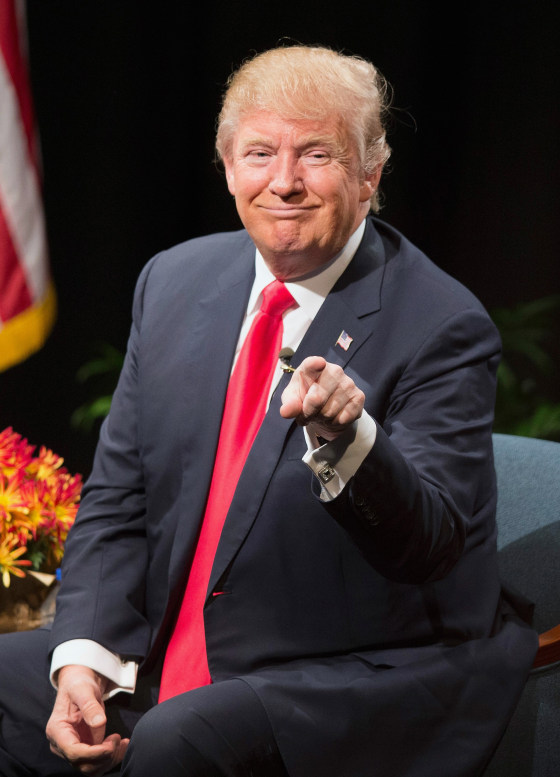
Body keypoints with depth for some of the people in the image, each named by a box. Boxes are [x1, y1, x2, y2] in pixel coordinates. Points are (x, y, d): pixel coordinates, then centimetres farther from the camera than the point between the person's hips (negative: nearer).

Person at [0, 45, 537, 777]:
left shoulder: (441, 325, -11)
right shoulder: (174, 280, 6)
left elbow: (433, 543, -18)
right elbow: (116, 502, 9)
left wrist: (347, 436, -38)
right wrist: (85, 657, -6)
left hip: (364, 678, -6)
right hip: (170, 655, 6)